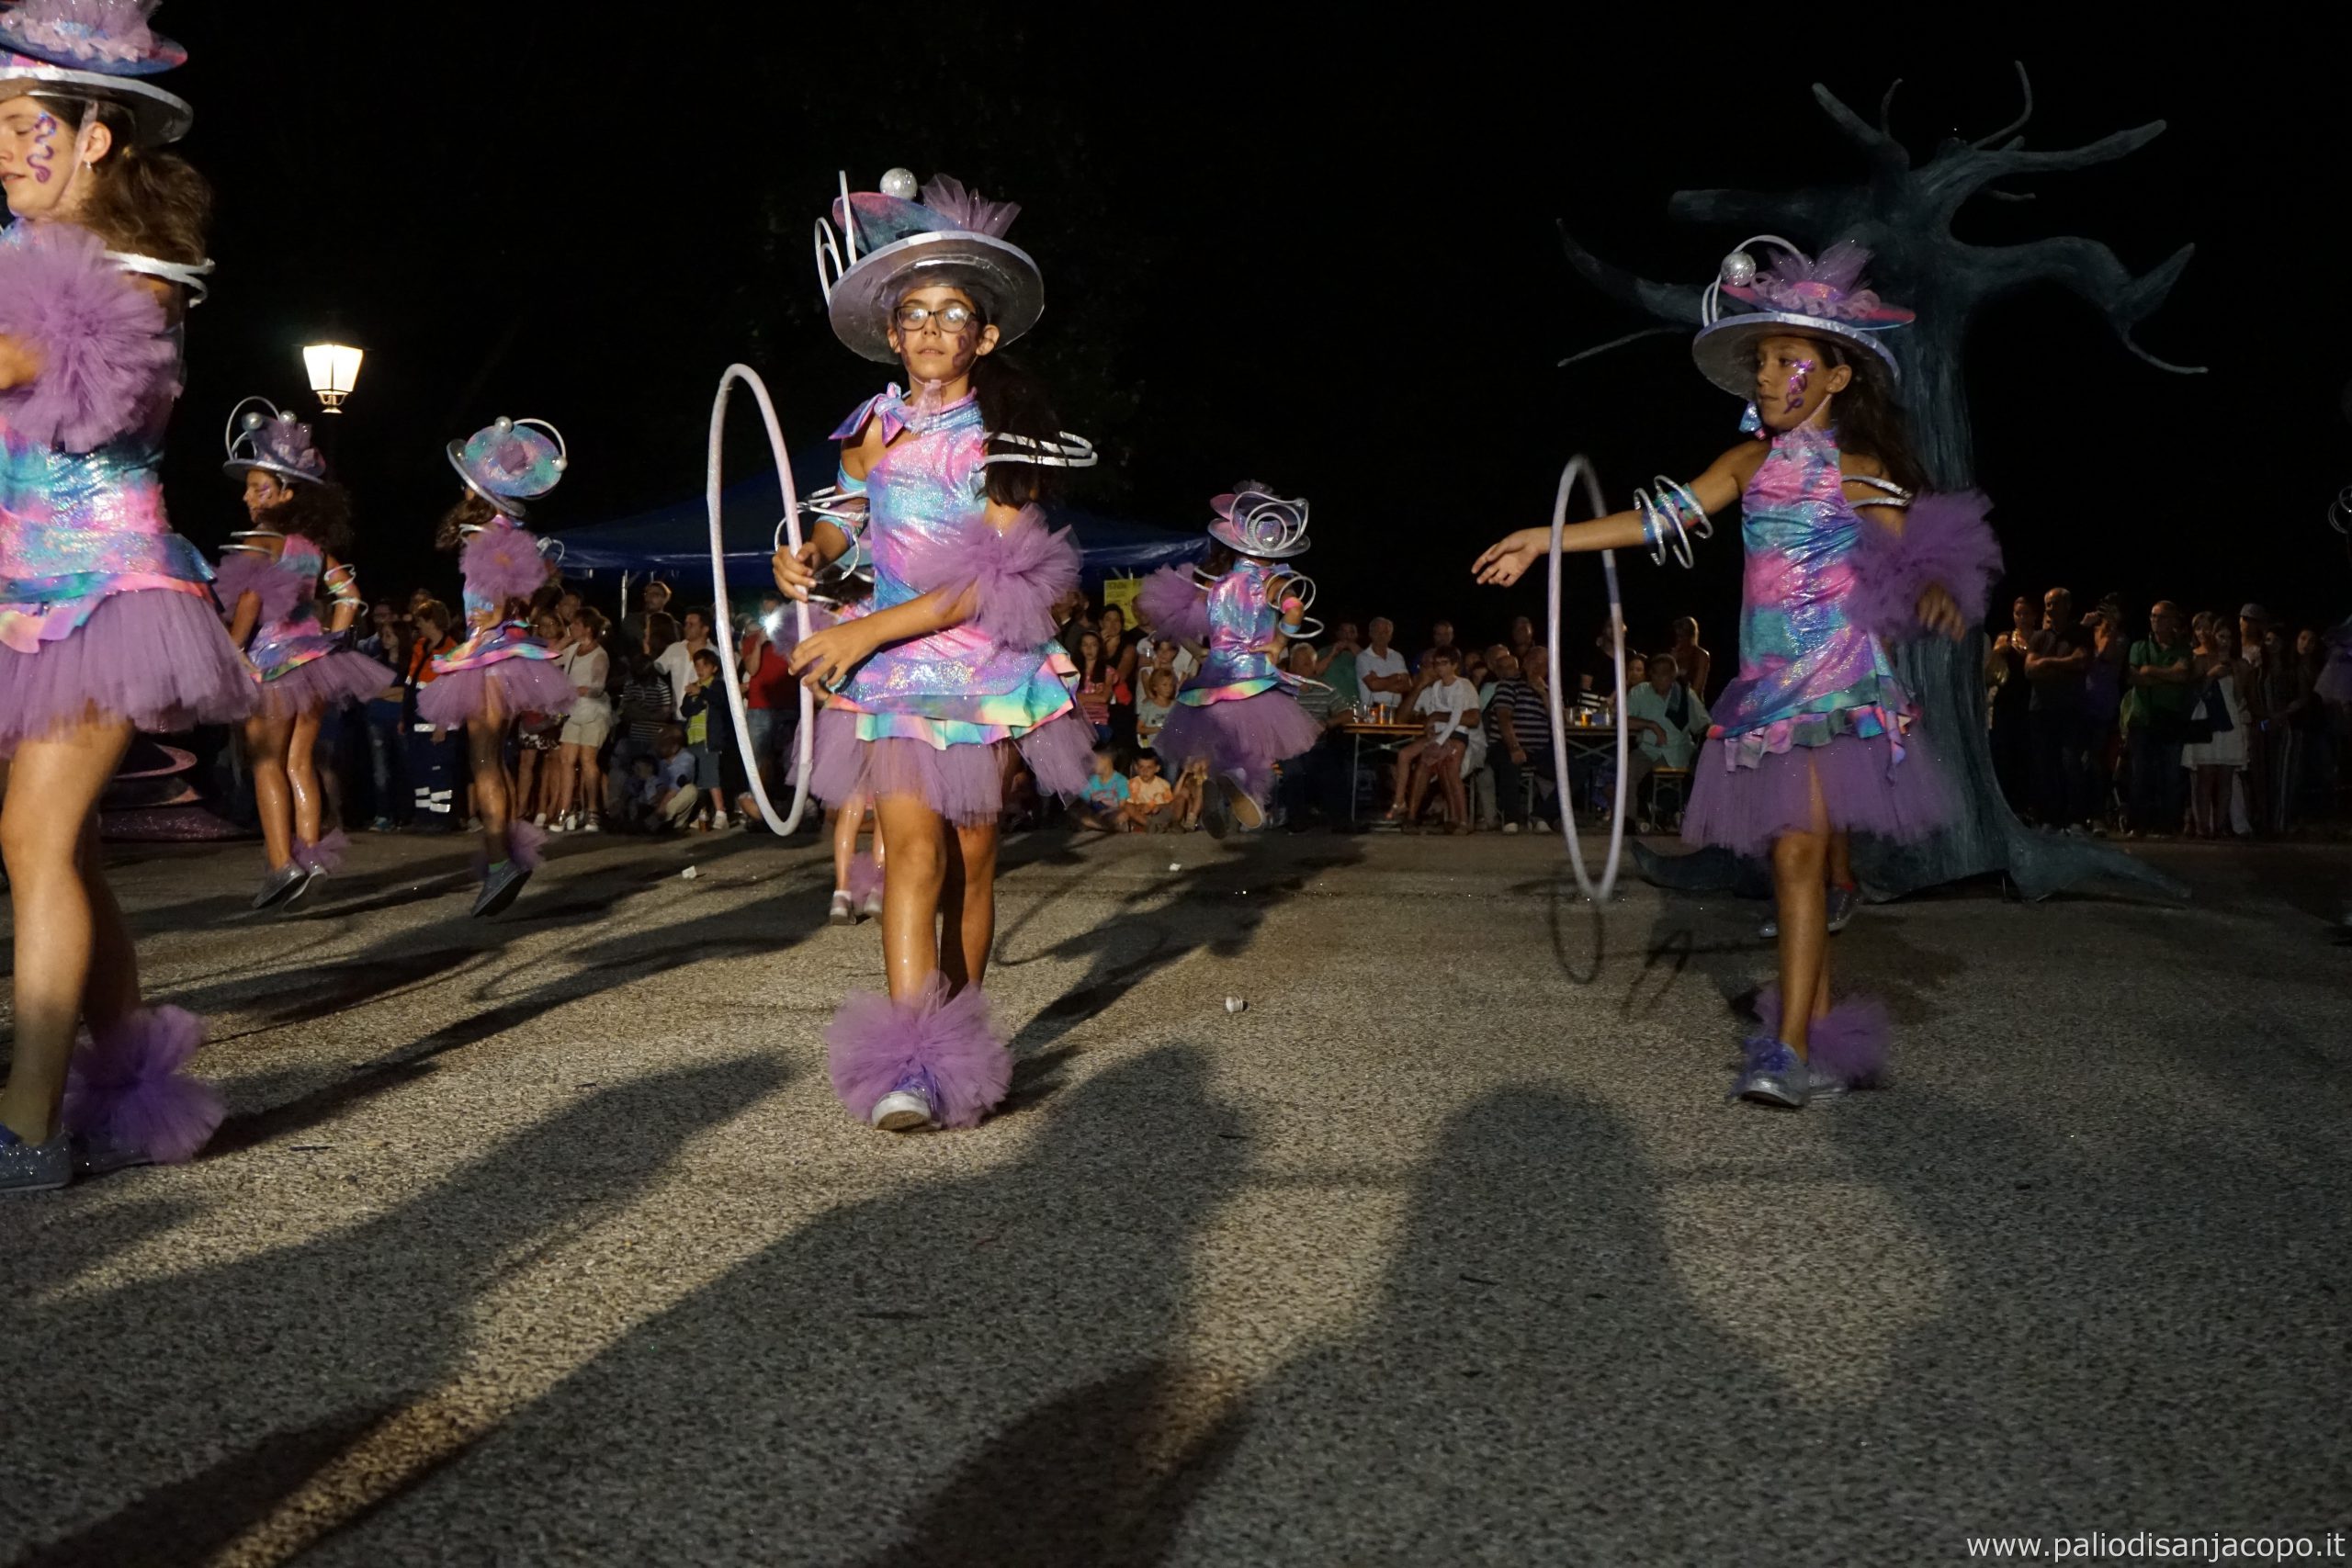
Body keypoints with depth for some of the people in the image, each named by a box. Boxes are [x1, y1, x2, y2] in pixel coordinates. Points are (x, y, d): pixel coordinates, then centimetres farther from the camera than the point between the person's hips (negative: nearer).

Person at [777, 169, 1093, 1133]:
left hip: (988, 668, -1)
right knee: (914, 846, -14)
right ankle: (906, 1065, -21)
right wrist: (808, 558, 4)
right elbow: (848, 513, 27)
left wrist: (870, 629, -16)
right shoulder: (876, 426, 8)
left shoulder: (1004, 436, -3)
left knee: (972, 862, 6)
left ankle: (957, 1056, 21)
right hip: (892, 667, 1)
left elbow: (996, 578, -12)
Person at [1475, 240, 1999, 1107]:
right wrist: (1546, 539, 1)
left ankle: (1789, 1048, -14)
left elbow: (1922, 561, -3)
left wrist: (1937, 590, -28)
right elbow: (1664, 518, 6)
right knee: (1797, 859, 7)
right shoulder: (1753, 461, 11)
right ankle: (1826, 1040, 16)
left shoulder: (1862, 470, 0)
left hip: (1838, 685, -5)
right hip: (1769, 683, 5)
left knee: (1799, 852, -14)